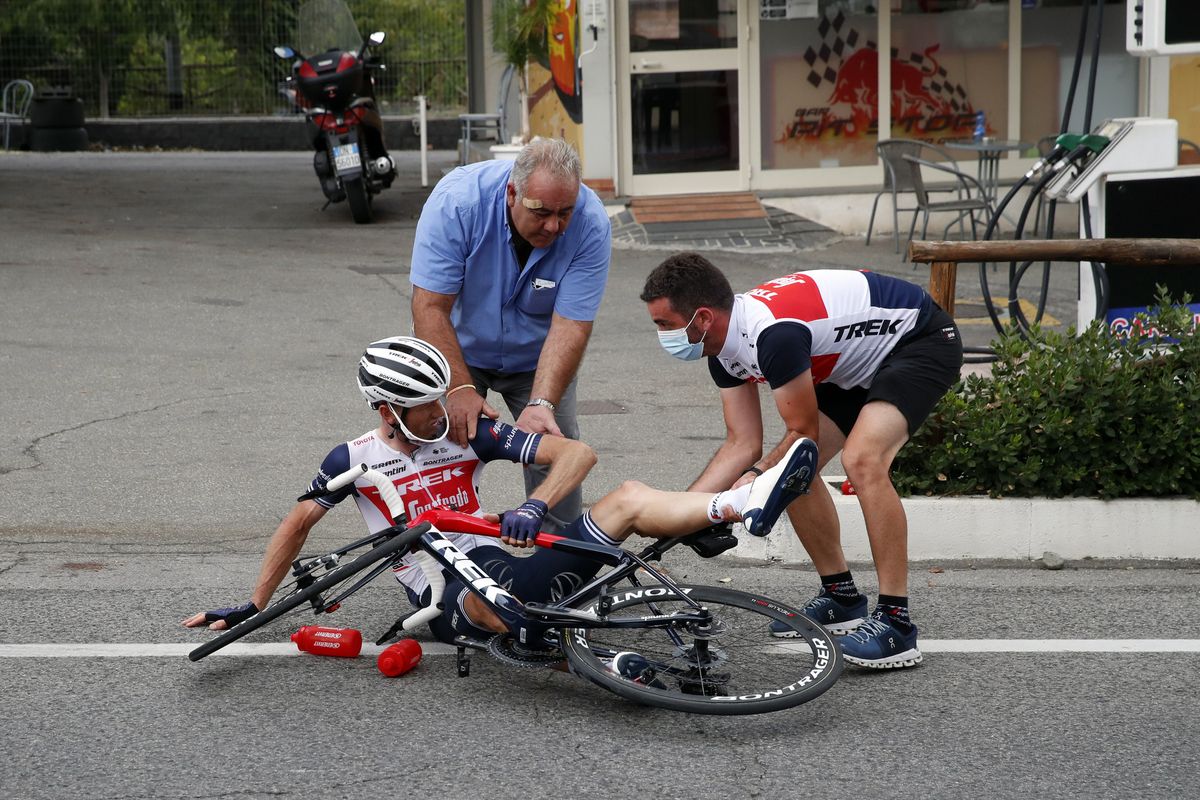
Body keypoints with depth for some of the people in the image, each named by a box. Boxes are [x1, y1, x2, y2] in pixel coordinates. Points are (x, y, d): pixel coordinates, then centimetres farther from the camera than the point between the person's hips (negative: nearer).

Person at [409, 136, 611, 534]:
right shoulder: (456, 200, -31)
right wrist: (460, 389, -36)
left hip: (536, 359, 1)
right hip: (457, 351, -1)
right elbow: (430, 308, -29)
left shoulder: (591, 225, -27)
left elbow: (570, 326, -27)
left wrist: (541, 403, -39)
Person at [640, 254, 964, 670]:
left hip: (924, 340, -10)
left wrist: (753, 479, -12)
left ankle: (896, 622, -24)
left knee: (861, 459, -29)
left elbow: (804, 433, -22)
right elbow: (742, 444, -1)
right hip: (862, 359, 10)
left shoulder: (772, 333, -34)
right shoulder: (725, 345, -4)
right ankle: (841, 598, 18)